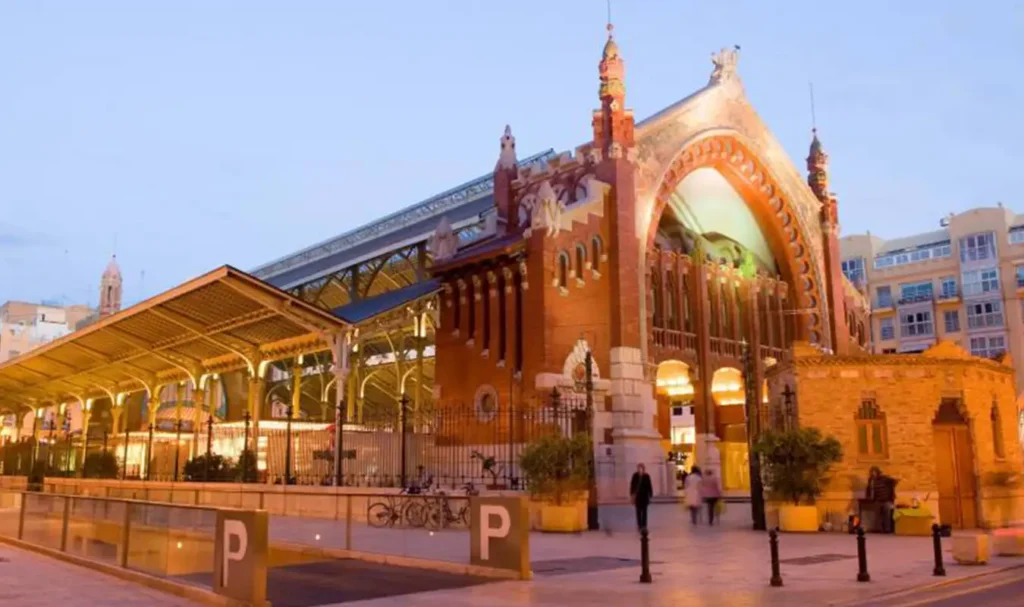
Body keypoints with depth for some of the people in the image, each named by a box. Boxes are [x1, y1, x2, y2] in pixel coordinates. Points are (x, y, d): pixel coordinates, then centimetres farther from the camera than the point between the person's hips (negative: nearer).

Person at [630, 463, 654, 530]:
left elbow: (649, 486, -3)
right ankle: (639, 525, 13)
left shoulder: (646, 476, -7)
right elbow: (632, 485, -1)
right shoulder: (635, 476, -5)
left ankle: (644, 525, 9)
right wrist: (632, 495, -3)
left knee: (644, 511, 5)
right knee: (638, 511, 6)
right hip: (637, 496, 1)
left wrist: (650, 495, -3)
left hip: (645, 496, -1)